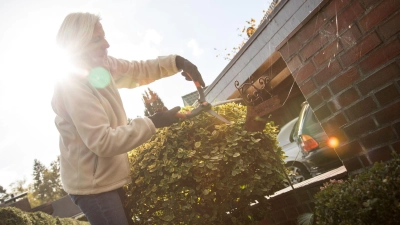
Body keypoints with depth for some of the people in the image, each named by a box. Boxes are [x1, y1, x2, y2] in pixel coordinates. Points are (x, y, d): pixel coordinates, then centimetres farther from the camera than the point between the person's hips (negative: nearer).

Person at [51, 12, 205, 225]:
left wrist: (177, 62, -5)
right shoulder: (71, 87, -24)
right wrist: (153, 122, -26)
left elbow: (140, 69, 12)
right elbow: (103, 142, -29)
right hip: (93, 186, -9)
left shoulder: (103, 67, 2)